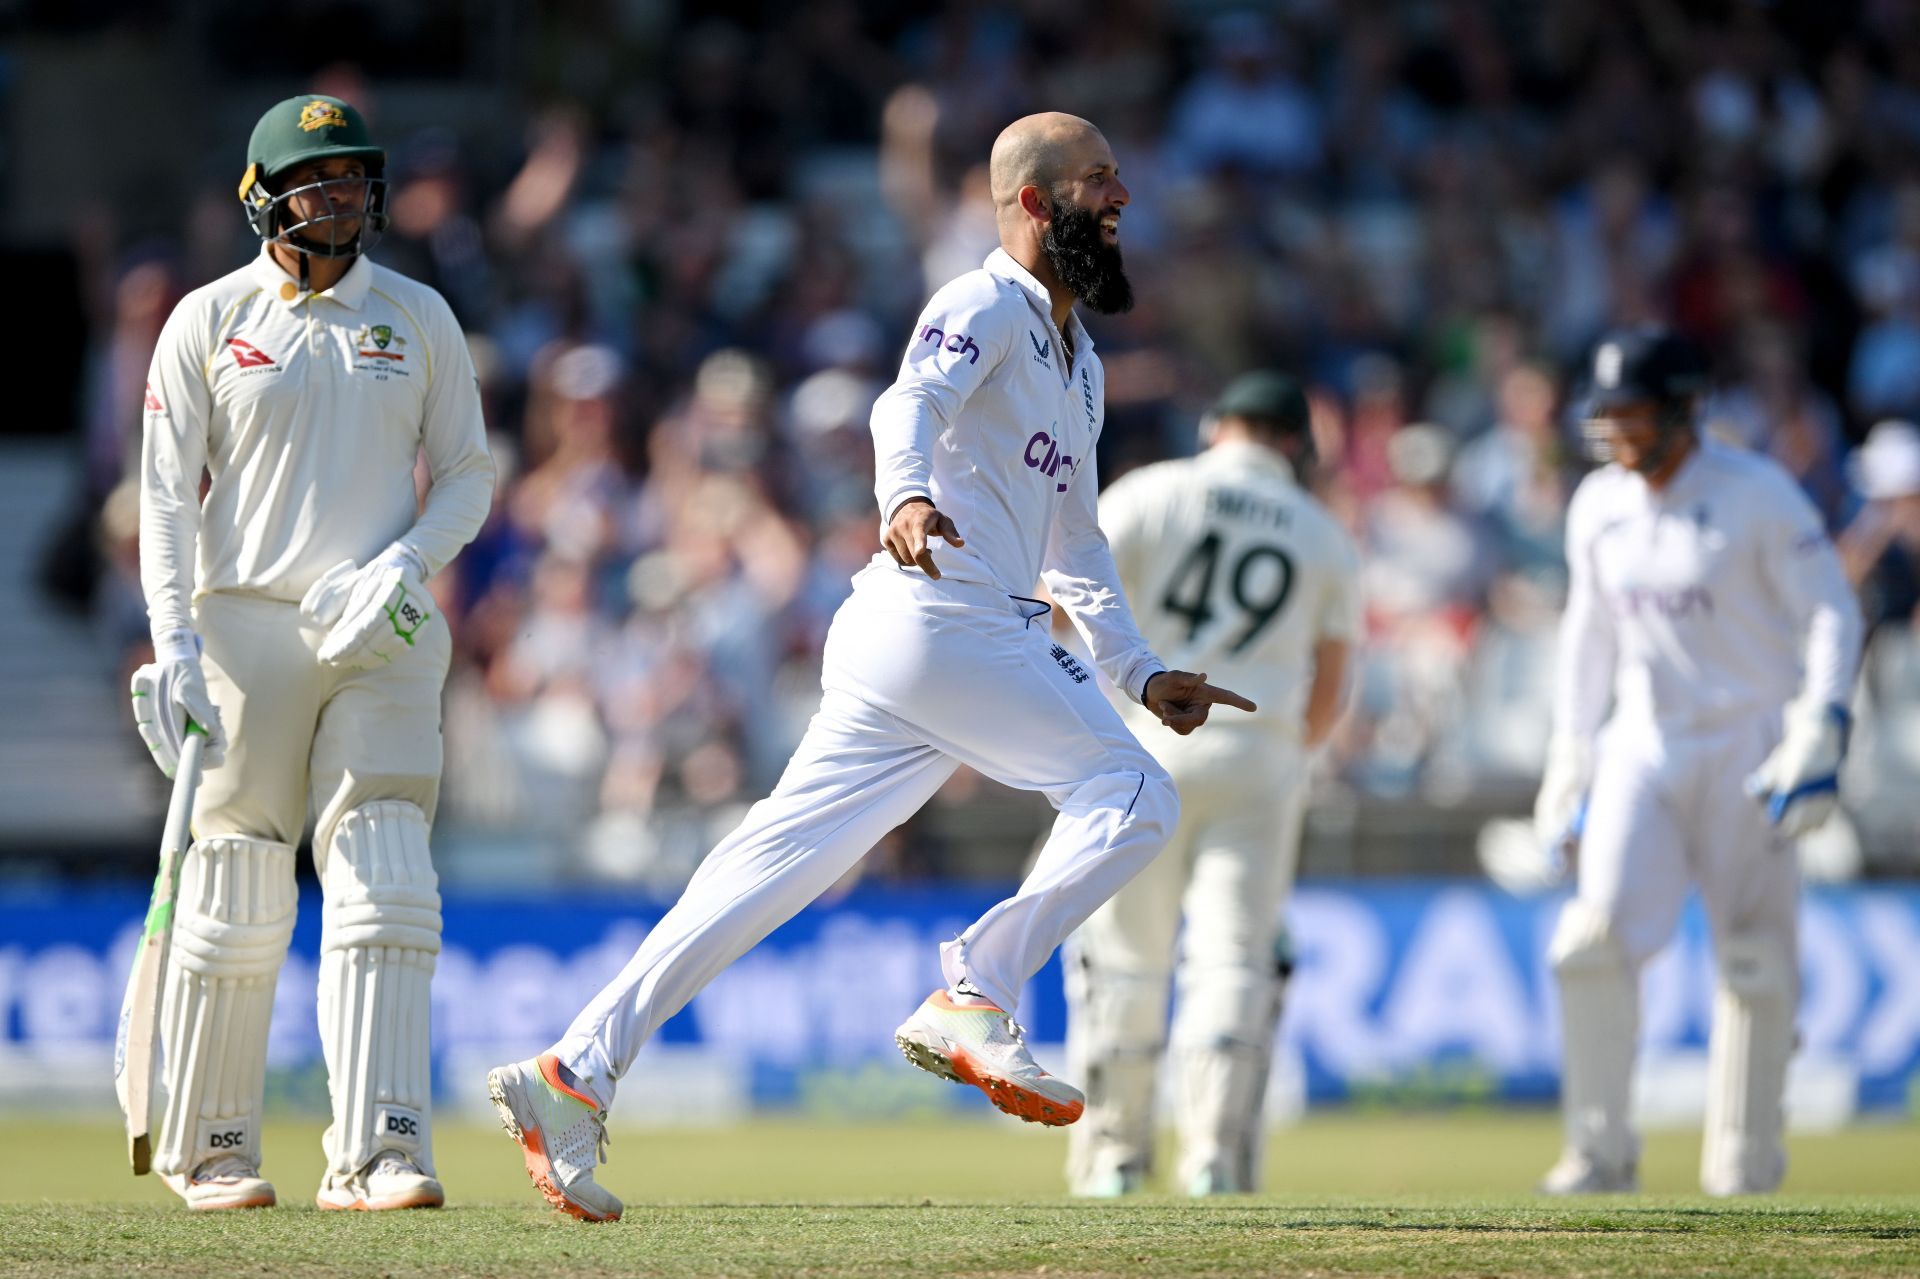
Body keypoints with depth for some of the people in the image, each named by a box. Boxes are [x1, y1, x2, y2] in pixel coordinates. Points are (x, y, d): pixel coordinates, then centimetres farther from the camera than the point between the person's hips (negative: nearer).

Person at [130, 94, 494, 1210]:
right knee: (236, 901, 1)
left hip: (385, 638, 1)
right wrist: (174, 643, -12)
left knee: (384, 885, -12)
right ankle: (209, 1148, 15)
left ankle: (377, 1152, -17)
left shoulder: (419, 319, 9)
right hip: (246, 624, -1)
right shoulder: (210, 322, 4)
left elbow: (467, 475, 11)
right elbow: (167, 493, 0)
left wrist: (402, 565, -8)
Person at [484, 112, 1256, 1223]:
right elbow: (913, 403, -25)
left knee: (781, 862, 1)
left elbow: (1073, 547, 35)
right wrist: (906, 496, -46)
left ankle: (578, 1073, -3)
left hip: (991, 637, 9)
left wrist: (1140, 671, 27)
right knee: (1134, 797, -11)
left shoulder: (1078, 363, 27)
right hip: (938, 621, -9)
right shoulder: (986, 308, -3)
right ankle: (971, 1003, -12)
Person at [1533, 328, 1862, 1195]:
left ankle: (1745, 1157, 11)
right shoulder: (1598, 506, 7)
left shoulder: (1758, 495, -10)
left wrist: (1819, 733, -19)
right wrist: (1569, 757, 14)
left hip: (1748, 747, -4)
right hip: (1642, 746, 4)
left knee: (1754, 958, -1)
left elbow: (1832, 614, -9)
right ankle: (1601, 1148, -2)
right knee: (1595, 941, -10)